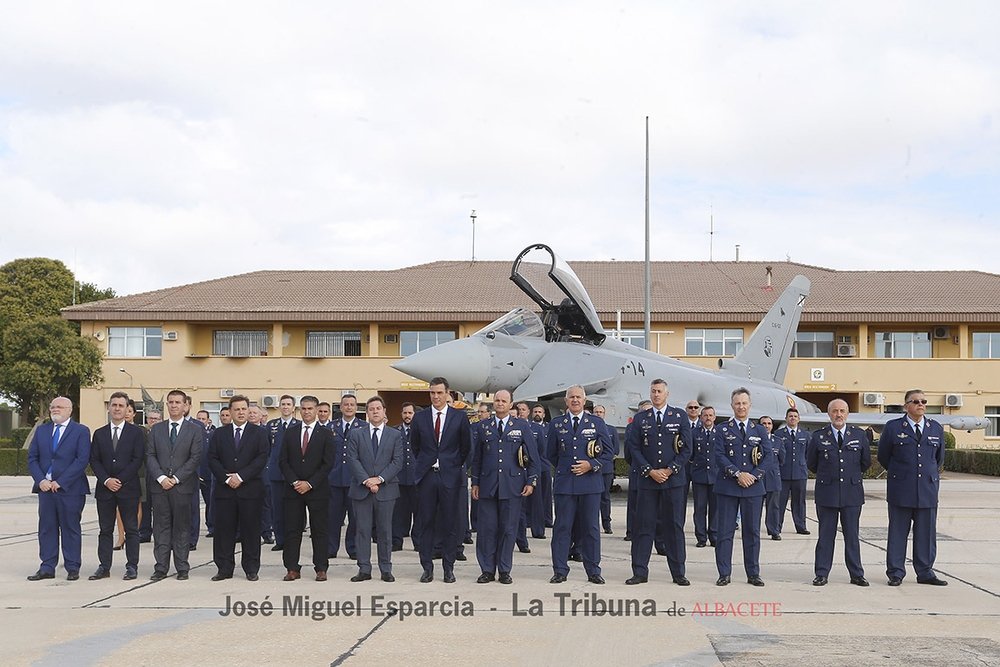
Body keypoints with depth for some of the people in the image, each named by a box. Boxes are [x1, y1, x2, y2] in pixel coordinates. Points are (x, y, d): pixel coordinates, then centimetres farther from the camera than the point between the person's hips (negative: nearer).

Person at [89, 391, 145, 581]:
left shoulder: (136, 432, 3)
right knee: (105, 529, 6)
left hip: (128, 488, -3)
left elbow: (138, 459, -5)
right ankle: (104, 567, 10)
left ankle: (132, 567, 5)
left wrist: (120, 480, -12)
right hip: (105, 488, 3)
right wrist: (106, 480, -9)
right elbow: (94, 460, 6)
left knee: (131, 529, 1)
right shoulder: (99, 434, 11)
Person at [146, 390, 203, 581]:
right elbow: (150, 456, 6)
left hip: (183, 486, -2)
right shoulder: (156, 429, 12)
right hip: (160, 486, 2)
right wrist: (161, 477, -9)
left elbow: (196, 457, -4)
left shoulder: (195, 429, 3)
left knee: (182, 527, 2)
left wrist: (176, 478, -11)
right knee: (161, 527, 3)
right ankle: (161, 568, 7)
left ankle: (182, 568, 7)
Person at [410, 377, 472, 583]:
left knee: (450, 524, 2)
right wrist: (425, 464, 12)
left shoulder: (460, 417, 2)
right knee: (426, 523, 3)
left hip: (450, 476, -1)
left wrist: (455, 466, 8)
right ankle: (427, 568, 9)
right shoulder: (419, 417, 6)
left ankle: (448, 568, 10)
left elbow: (466, 446, 9)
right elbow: (415, 446, 16)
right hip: (426, 475, 1)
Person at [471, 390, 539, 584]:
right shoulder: (483, 426, 10)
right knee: (487, 528, -1)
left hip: (512, 485, -1)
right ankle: (487, 570, 8)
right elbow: (476, 457, 13)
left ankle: (504, 570, 11)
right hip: (488, 485, 1)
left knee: (508, 529, 2)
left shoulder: (522, 426, 5)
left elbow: (533, 456, 6)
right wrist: (475, 483, 9)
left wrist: (531, 481, -1)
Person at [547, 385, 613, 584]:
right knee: (562, 527, 1)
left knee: (591, 528, 3)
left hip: (590, 482, 0)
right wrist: (565, 467, 7)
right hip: (564, 483, 0)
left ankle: (593, 571, 10)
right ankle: (560, 570, 7)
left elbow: (608, 453, 5)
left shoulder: (597, 423, 7)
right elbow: (552, 455, 16)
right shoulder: (556, 424, 9)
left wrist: (591, 465, -8)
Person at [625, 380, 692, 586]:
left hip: (674, 479, -1)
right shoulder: (640, 419, 8)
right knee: (644, 526, 1)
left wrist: (669, 470, -8)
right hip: (648, 480, 1)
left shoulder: (680, 417, 5)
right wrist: (650, 471, -8)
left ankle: (678, 573, 9)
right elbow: (634, 448, 4)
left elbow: (686, 448, 1)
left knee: (675, 526, 3)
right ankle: (640, 572, 6)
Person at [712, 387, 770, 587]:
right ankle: (724, 574, 5)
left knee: (753, 531, 6)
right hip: (727, 487, -2)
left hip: (753, 487, 2)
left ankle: (753, 573, 13)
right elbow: (719, 456, -5)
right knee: (725, 531, 0)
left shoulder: (760, 431, 11)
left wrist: (754, 475, -9)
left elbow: (768, 457, 4)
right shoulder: (721, 430, 4)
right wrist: (738, 474, -15)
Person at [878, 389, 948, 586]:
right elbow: (883, 456, 10)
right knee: (898, 533, 2)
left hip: (928, 489, 3)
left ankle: (925, 572, 14)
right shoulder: (893, 428, 0)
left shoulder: (936, 429, 9)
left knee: (926, 533, 5)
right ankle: (895, 573, 9)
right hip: (900, 490, -3)